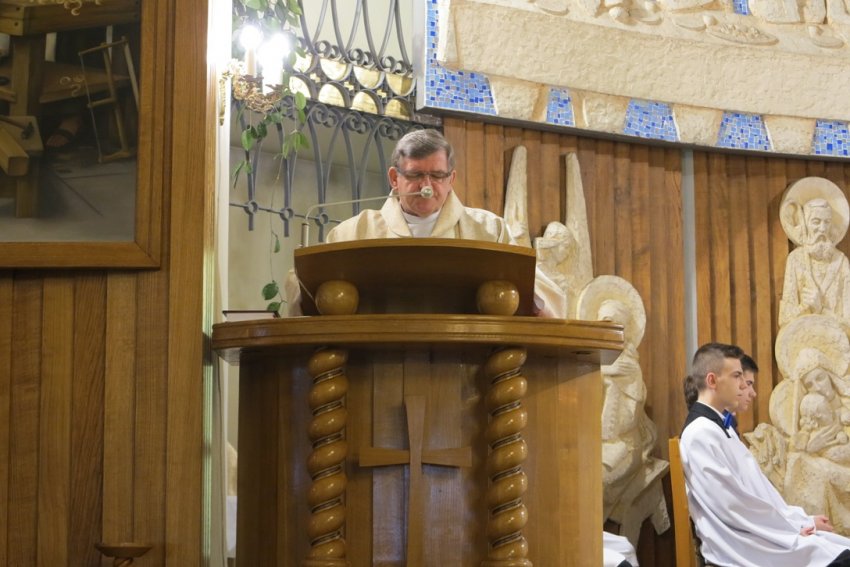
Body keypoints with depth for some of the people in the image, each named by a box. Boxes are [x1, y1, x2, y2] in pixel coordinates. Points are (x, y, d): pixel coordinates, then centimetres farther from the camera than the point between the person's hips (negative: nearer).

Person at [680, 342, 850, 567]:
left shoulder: (720, 426, 16)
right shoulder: (701, 434, -15)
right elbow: (734, 506, -18)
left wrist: (801, 520, 6)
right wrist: (796, 525, -9)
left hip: (758, 532, 9)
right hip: (742, 546, -9)